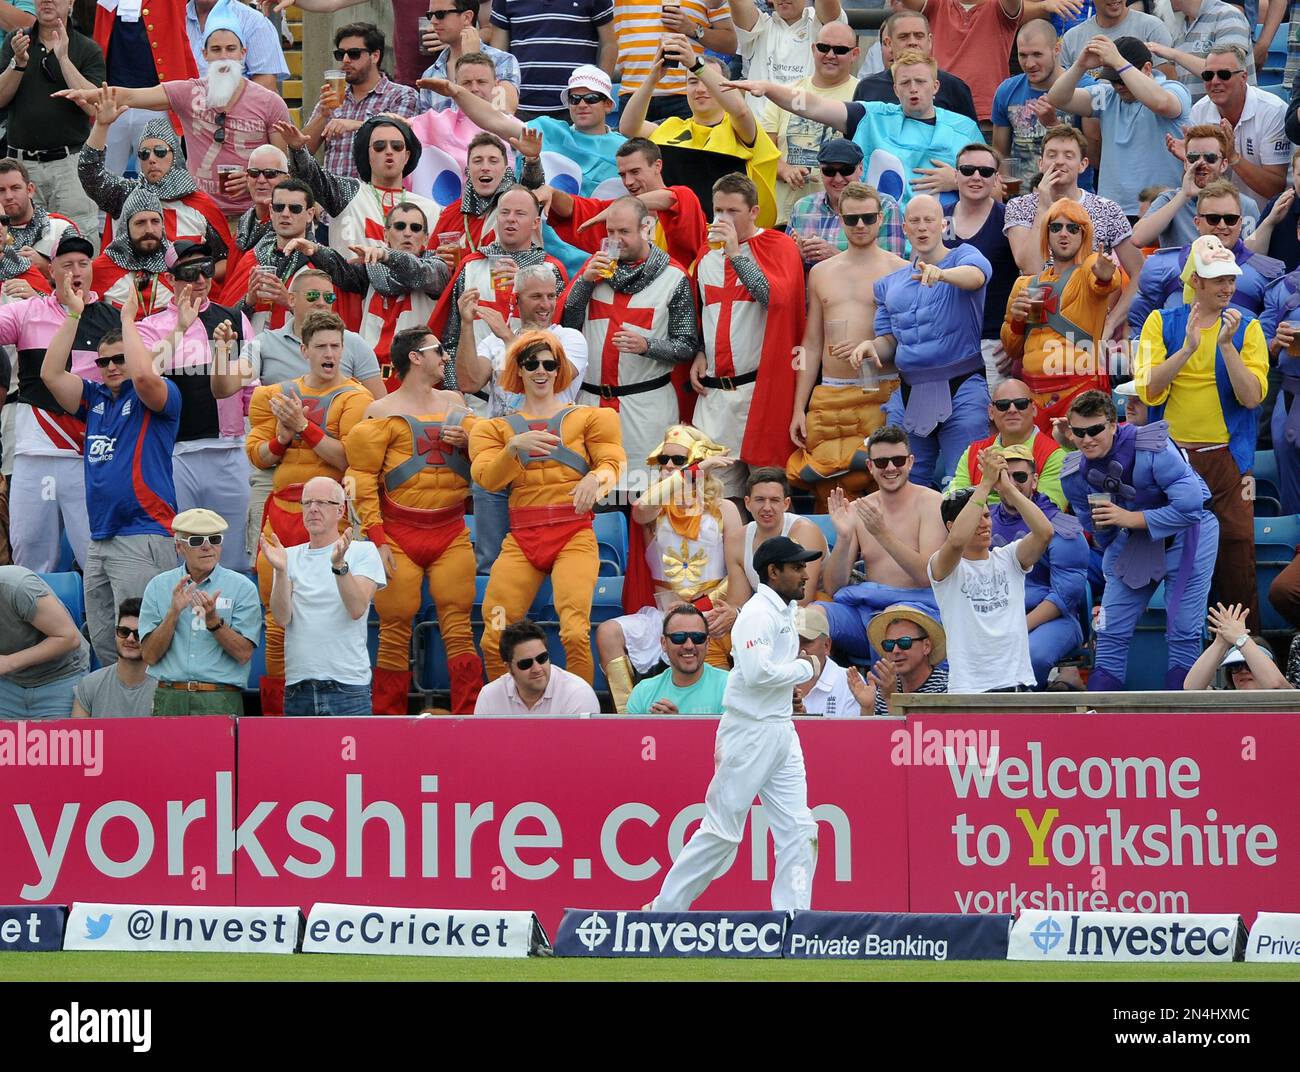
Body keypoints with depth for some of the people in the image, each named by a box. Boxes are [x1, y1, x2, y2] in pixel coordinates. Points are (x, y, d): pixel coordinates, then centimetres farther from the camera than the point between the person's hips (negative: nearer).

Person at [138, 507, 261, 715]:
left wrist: (213, 620, -15)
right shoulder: (158, 587, 11)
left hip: (220, 702, -2)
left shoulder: (242, 587, 5)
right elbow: (149, 655, 3)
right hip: (169, 699, 2)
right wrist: (174, 612, -9)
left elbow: (243, 653, -2)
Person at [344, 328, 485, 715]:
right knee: (395, 633, -3)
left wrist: (468, 441, 2)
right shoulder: (383, 412, -1)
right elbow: (362, 480, -6)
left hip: (451, 534, 4)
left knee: (458, 631, -4)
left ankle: (469, 718, -5)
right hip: (399, 534, -4)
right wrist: (376, 538, -13)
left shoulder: (453, 403, 15)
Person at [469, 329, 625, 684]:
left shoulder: (586, 417, 15)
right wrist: (515, 446, -17)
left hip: (573, 535, -2)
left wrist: (595, 478, -22)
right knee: (493, 640, -10)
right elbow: (487, 478, 2)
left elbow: (613, 463, 2)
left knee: (575, 632, -24)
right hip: (521, 538, 2)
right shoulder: (497, 428, 18)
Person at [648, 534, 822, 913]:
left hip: (781, 732, 9)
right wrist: (805, 668, -12)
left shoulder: (784, 612, 15)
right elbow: (757, 672, -25)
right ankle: (665, 908, 7)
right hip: (750, 734, -9)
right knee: (721, 830, -4)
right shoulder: (757, 613, -14)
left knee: (797, 832, 2)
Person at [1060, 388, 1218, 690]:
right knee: (1111, 631, 1)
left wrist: (1131, 519, -30)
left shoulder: (1151, 447, -27)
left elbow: (1191, 506, -31)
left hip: (1185, 535, -5)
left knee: (1183, 632, -7)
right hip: (1133, 539, 5)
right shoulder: (1075, 474, -10)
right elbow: (1101, 537, 6)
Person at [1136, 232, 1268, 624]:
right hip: (1171, 455, 0)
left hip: (1226, 456, 0)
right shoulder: (1161, 323, 3)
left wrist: (1226, 345, -17)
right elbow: (1148, 390, -8)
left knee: (1236, 544, -4)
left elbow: (1251, 397, -8)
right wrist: (1188, 347, -18)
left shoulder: (1246, 328, 3)